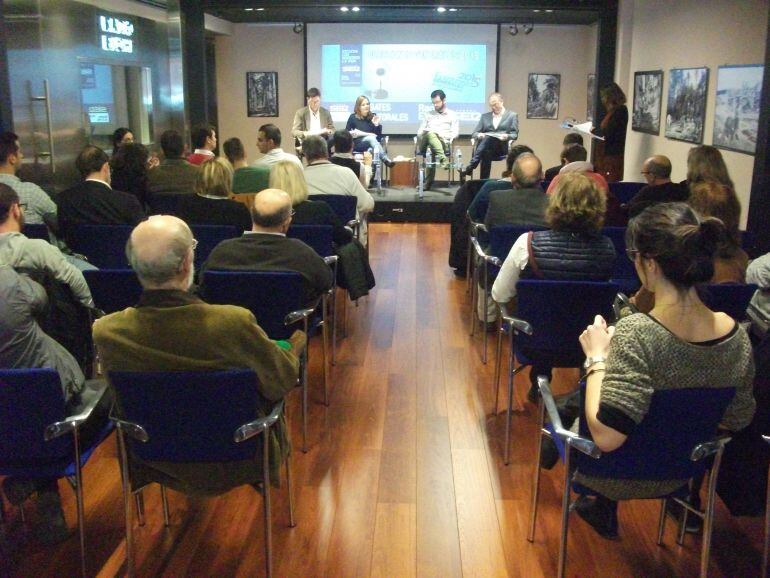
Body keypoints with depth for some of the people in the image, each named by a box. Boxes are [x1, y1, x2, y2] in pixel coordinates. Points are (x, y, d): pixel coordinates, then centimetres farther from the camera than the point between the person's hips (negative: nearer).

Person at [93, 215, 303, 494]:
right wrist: (290, 350, 9)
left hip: (154, 464, 3)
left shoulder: (106, 332, -23)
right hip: (235, 461, -3)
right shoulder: (234, 323, -34)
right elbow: (283, 382, -15)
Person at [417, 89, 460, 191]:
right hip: (425, 142, 1)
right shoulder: (428, 114, 31)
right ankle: (443, 158, -61)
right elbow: (420, 131, 24)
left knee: (433, 150, -40)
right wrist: (421, 135, -2)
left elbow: (455, 132, 9)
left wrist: (444, 135, -10)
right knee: (430, 134, -38)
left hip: (443, 143, -1)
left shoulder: (452, 115, 20)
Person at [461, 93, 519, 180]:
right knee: (486, 152, -37)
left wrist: (507, 136, -17)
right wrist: (479, 135, -10)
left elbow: (515, 135, 7)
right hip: (485, 145, 3)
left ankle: (471, 166, -49)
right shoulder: (485, 116, 24)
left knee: (489, 139, -37)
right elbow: (474, 133, 16)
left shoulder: (512, 115, 15)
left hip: (501, 147, -3)